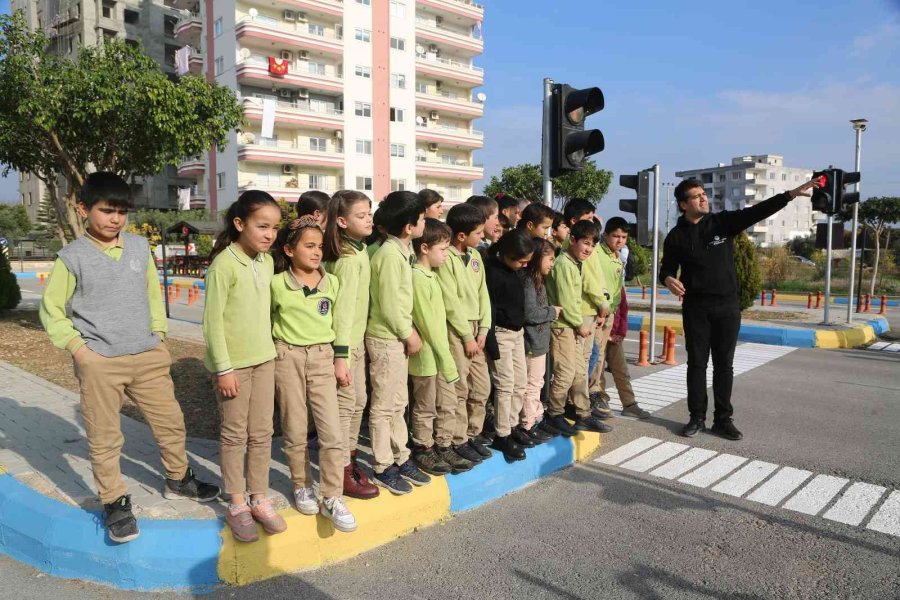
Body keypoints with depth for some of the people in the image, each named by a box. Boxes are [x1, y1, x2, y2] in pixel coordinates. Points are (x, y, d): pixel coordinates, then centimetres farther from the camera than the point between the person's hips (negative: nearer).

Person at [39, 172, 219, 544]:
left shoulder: (140, 247, 5)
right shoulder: (72, 258, -6)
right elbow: (51, 310, 1)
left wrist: (158, 333, 8)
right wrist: (77, 347, -7)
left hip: (148, 357, 4)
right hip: (99, 363, -3)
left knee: (171, 422, 12)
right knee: (104, 437, 5)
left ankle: (178, 479, 33)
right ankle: (115, 503, 21)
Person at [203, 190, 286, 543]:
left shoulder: (266, 261, 5)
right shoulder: (224, 264, -17)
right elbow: (213, 320, -16)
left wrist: (269, 349, 14)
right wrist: (223, 369, -16)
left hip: (264, 358, 6)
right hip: (233, 363, -6)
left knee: (262, 433, 12)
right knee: (235, 435, 7)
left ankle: (259, 499, 24)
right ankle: (237, 505, 21)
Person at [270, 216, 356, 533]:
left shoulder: (332, 282, 3)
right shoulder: (276, 284, -4)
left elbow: (339, 324, 9)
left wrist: (341, 360, 5)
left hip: (322, 358, 2)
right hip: (287, 358, -1)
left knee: (332, 432, -3)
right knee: (295, 430, 9)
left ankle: (332, 498, 7)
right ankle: (302, 487, 29)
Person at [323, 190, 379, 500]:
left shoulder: (359, 250, 8)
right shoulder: (349, 258, -20)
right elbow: (343, 307, -23)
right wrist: (340, 356, -23)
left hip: (356, 339, 9)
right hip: (344, 343, -9)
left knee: (358, 401, 17)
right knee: (345, 404, 0)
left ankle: (349, 457, 32)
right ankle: (342, 472, 11)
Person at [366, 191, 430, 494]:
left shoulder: (402, 251, 9)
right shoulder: (390, 254, -19)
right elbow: (389, 304, -21)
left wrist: (409, 331, 6)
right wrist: (409, 335, -11)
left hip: (397, 338, 9)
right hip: (386, 339, -9)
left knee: (398, 403, 17)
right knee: (384, 406, 2)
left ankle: (401, 459, 28)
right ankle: (384, 468, 13)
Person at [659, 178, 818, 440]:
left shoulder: (723, 222, 2)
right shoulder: (676, 236, 1)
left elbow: (756, 212, -7)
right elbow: (667, 269, 3)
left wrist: (791, 194, -18)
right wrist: (668, 280, -21)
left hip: (727, 306, 1)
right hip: (695, 308, -1)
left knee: (724, 364, 6)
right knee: (696, 363, 5)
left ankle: (723, 419, 15)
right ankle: (697, 418, 15)